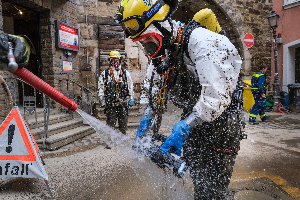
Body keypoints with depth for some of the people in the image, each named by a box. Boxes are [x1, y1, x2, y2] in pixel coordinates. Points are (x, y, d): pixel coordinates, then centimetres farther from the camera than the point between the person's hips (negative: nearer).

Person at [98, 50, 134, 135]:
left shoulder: (125, 73, 11)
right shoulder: (105, 73, 6)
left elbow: (130, 86, 14)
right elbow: (101, 86, 7)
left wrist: (131, 98, 11)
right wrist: (101, 96, -1)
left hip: (123, 102, 2)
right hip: (110, 102, -1)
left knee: (123, 123, 7)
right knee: (111, 123, 0)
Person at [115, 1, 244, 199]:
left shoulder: (199, 40, -27)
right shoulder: (162, 49, 0)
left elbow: (218, 91, -36)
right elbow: (152, 85, 13)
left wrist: (184, 127, -37)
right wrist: (147, 116, 3)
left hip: (220, 121, -7)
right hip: (194, 120, 8)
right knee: (198, 180, 21)